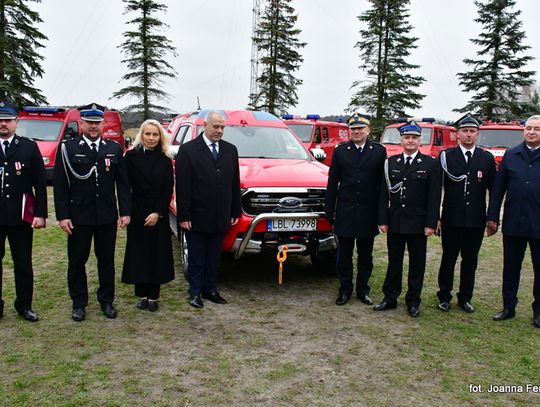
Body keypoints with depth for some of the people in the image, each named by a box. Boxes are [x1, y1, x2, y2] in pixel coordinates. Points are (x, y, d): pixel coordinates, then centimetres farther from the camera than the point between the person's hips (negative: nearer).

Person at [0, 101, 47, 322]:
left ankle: (24, 305, 22)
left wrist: (41, 213, -4)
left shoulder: (29, 147, 2)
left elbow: (40, 183, 1)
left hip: (21, 217, 0)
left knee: (23, 263, 8)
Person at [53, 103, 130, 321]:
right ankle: (79, 303, 26)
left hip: (107, 216, 2)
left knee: (107, 260, 11)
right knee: (77, 261, 9)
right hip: (78, 216, -1)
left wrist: (125, 212, -2)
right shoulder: (67, 148, -3)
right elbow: (60, 184, -4)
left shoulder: (115, 149, 4)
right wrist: (62, 215, -9)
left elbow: (122, 183, 4)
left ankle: (107, 301, 26)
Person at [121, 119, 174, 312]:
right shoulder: (132, 156, -2)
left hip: (159, 213, 1)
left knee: (157, 253, 4)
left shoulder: (165, 160, 3)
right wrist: (127, 213, -9)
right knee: (139, 252, 5)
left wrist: (157, 213, -10)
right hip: (137, 212, -1)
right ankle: (141, 295, 17)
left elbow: (168, 189, -1)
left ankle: (153, 296, 13)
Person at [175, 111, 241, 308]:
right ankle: (195, 292, 20)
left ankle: (210, 289, 26)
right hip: (197, 217, -4)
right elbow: (182, 186, -8)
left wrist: (236, 212, 7)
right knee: (196, 258, 8)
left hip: (220, 217, 4)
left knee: (214, 257, 14)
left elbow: (235, 183, 10)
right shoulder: (188, 150, -5)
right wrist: (183, 216, -12)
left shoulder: (231, 150, 8)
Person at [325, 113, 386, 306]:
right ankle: (345, 290, 21)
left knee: (365, 255, 11)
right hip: (345, 212, 0)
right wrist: (329, 210, 0)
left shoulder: (379, 151, 1)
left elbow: (383, 182, 1)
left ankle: (363, 290, 25)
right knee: (344, 254, 8)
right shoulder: (340, 151, 4)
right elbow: (332, 182, 4)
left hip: (368, 212, 0)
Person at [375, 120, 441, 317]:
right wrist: (383, 220, -1)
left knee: (417, 264, 8)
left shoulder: (430, 164, -2)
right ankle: (390, 298, 22)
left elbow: (434, 197, -5)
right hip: (395, 223, 2)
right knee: (394, 262, 12)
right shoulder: (391, 162, 6)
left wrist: (431, 223, -10)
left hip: (418, 224, -2)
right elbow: (384, 194, 4)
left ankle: (413, 301, 20)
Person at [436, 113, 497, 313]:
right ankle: (444, 297, 21)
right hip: (451, 220, -2)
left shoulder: (487, 158, 6)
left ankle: (465, 298, 24)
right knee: (448, 259, 7)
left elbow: (494, 190, 8)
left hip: (476, 221, 2)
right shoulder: (446, 156, -1)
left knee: (470, 261, 11)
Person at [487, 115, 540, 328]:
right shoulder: (510, 155, 4)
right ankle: (508, 307, 24)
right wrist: (492, 217, 0)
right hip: (513, 223, 1)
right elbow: (498, 188, 3)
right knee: (510, 268, 11)